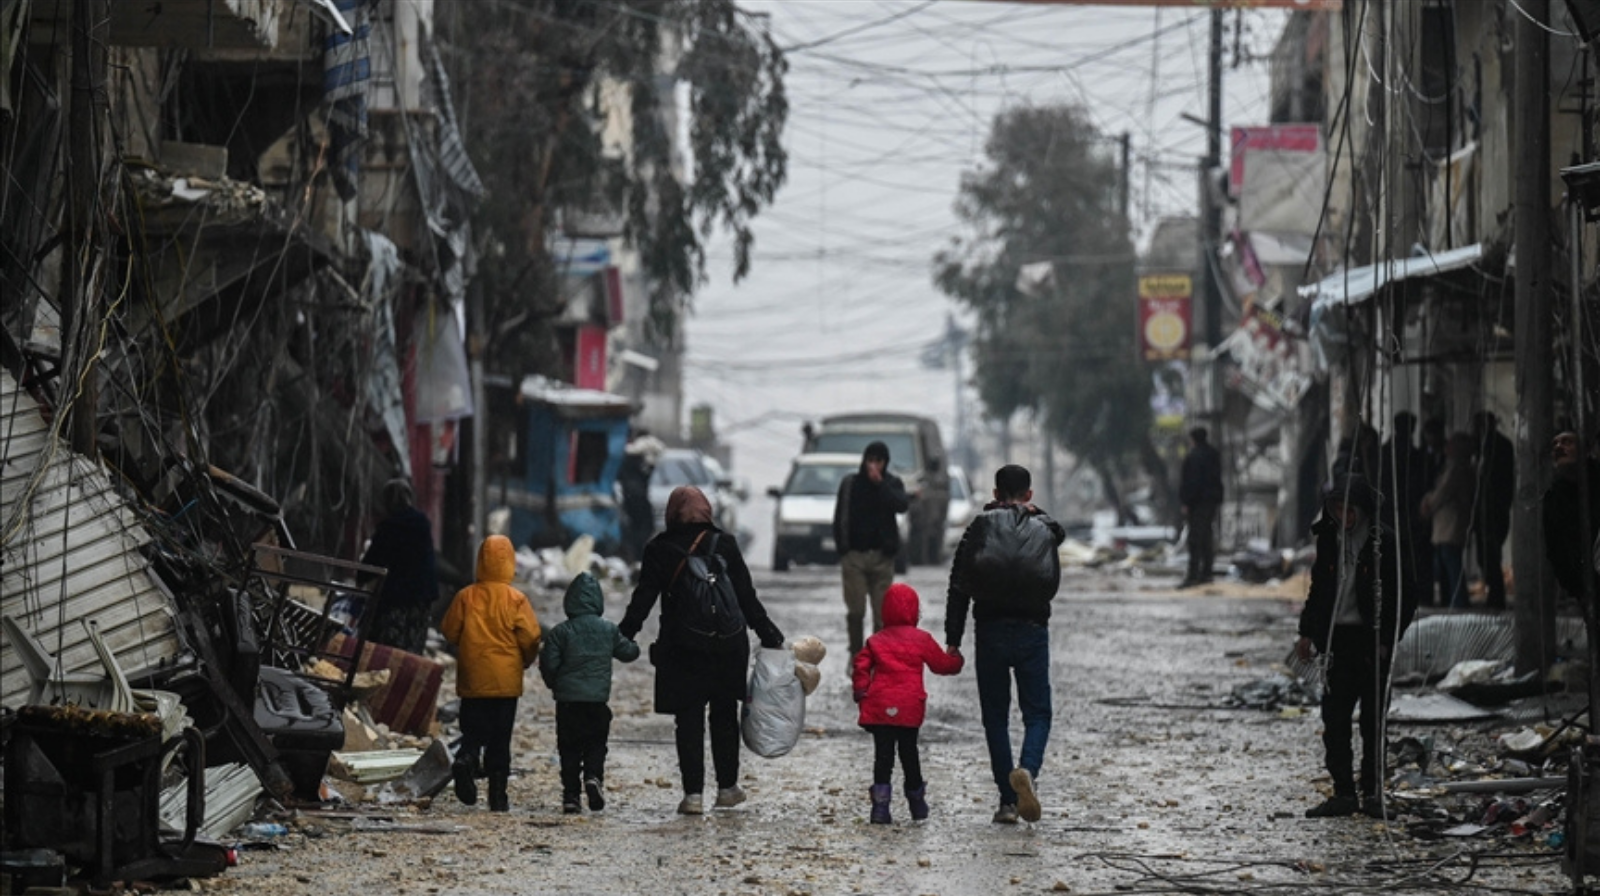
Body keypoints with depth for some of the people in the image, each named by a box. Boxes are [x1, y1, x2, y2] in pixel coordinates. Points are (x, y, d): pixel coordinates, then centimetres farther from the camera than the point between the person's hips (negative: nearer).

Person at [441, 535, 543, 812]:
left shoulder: (465, 596, -3)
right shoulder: (516, 599, -8)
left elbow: (450, 631, 3)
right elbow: (530, 637, -8)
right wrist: (527, 661, 13)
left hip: (472, 680, 1)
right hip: (505, 680, -1)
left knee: (472, 732, 9)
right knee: (500, 740, 6)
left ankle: (465, 762, -22)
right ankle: (498, 796, 6)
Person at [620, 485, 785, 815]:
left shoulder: (659, 550, -3)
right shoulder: (724, 544, -1)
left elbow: (644, 598, -5)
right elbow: (746, 596, -1)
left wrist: (624, 635, 2)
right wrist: (767, 633, 6)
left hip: (680, 648, -1)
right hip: (727, 646, 1)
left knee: (688, 720, 3)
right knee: (724, 715, 16)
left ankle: (693, 793, -3)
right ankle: (727, 787, 21)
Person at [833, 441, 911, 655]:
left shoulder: (892, 483, 6)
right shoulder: (850, 483, 5)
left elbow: (902, 505, -14)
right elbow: (839, 518, 8)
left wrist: (880, 483, -18)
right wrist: (842, 548, 1)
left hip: (881, 556, 1)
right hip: (854, 555, -1)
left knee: (882, 612, -1)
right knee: (855, 611, -6)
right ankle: (856, 656, 6)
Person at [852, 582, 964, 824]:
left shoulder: (876, 641, 8)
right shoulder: (922, 640, 3)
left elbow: (860, 666, 1)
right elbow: (942, 664, 10)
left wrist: (860, 691, 8)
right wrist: (956, 659, 30)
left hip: (879, 707, 1)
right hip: (910, 708, -1)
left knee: (883, 755, 0)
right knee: (909, 752, 13)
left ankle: (880, 805, -9)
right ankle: (917, 802, 24)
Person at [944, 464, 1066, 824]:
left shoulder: (979, 529, 2)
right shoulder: (1044, 530, 6)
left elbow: (959, 587, -1)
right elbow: (1052, 585, 16)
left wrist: (953, 640, 0)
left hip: (990, 631, 0)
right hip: (1033, 630, 0)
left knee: (995, 716, 7)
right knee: (1037, 712, 7)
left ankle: (1007, 800, 3)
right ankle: (1027, 769, -23)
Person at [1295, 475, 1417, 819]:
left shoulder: (1385, 542, -7)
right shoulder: (1329, 540, 9)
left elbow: (1405, 597, -5)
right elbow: (1318, 589, 19)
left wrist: (1387, 639, -11)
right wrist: (1307, 633, 12)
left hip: (1371, 640, -5)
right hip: (1338, 637, 5)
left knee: (1372, 719, 1)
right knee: (1334, 718, 1)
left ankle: (1372, 793, 8)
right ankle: (1343, 793, 5)